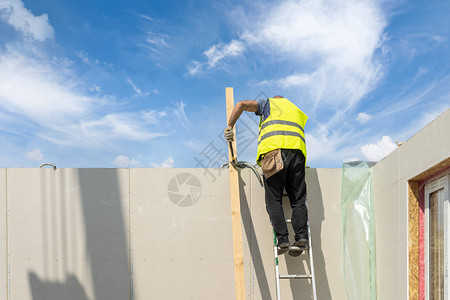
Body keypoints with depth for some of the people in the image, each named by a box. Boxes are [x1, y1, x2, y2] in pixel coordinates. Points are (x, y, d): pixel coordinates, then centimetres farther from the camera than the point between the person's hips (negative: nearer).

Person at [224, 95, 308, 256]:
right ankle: (301, 235, -12)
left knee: (274, 200, -3)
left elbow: (242, 104, 11)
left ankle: (282, 238, -14)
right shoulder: (297, 111, 37)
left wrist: (229, 127, 13)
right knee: (298, 199, 5)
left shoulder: (269, 104, 26)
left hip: (273, 151, -3)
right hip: (297, 151, 3)